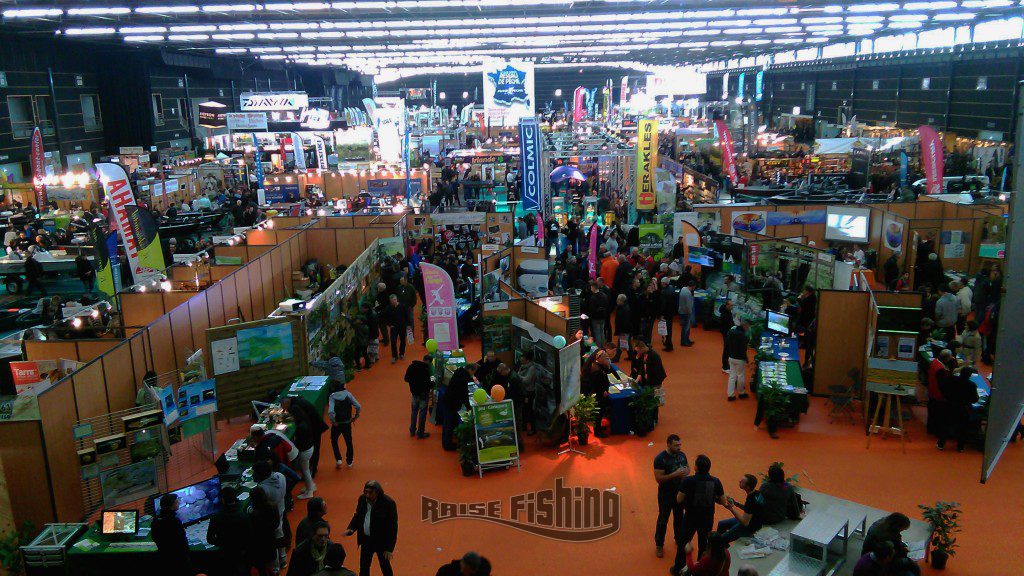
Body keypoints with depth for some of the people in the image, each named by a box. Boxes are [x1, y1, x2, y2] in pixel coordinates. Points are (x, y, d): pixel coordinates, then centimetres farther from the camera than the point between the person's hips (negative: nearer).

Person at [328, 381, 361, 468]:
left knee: (334, 441, 23)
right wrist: (355, 417, 1)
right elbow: (358, 407, -14)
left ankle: (338, 459, 12)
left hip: (337, 424, -2)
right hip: (347, 423, 2)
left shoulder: (332, 397, -14)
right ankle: (349, 462, 32)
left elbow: (330, 412, -28)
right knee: (348, 442, 20)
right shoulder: (348, 394, -9)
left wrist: (333, 421, -13)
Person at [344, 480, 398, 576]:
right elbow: (357, 516, 10)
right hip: (366, 539, 5)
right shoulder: (362, 499, -6)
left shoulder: (388, 503, -22)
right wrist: (351, 529, -10)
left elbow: (393, 526, -16)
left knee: (385, 568, 11)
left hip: (381, 541, -5)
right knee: (363, 566, 17)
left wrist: (389, 548, -17)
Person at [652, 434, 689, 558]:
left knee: (679, 517, 22)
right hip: (666, 494, -5)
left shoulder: (681, 455, -4)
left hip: (680, 492, 5)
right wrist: (675, 474, -32)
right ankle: (659, 545, 25)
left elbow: (688, 467, 13)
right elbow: (658, 478, -26)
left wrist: (686, 471, -12)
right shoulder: (660, 458, -23)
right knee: (663, 519, 8)